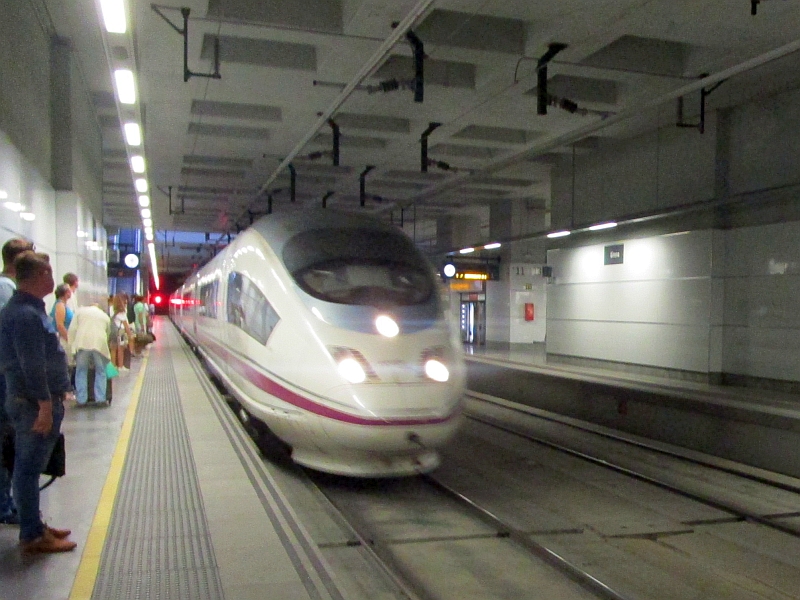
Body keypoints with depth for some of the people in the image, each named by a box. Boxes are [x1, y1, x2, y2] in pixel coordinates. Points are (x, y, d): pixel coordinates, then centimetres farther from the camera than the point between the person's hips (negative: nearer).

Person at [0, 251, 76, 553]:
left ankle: (34, 526, 27)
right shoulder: (26, 315, -20)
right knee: (28, 468, -1)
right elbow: (33, 366, -24)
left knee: (28, 467, 16)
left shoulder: (25, 308, 13)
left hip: (27, 400, 10)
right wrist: (45, 406, -22)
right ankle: (33, 537, 8)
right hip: (34, 403, -10)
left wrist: (50, 401, 22)